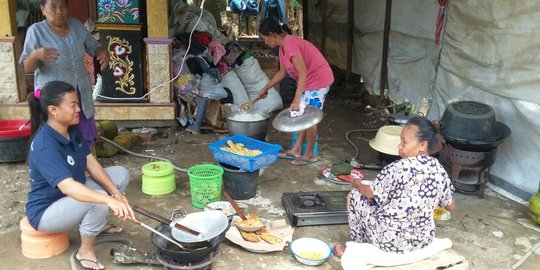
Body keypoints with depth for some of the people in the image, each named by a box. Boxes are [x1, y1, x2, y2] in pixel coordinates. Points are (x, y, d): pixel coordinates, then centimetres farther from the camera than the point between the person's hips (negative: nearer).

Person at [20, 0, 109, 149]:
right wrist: (35, 55, -37)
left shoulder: (76, 25, 2)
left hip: (81, 94, 5)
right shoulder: (36, 31, -10)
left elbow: (94, 47, 11)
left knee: (86, 139, 15)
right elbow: (27, 68, -15)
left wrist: (104, 53, -13)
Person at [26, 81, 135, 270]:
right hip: (46, 211, -9)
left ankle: (98, 223, 17)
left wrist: (115, 191, -17)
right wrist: (109, 200, -56)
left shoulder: (72, 130, -4)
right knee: (97, 201, -33)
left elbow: (91, 163, -5)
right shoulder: (45, 147, -33)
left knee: (121, 174, 2)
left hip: (74, 194, 9)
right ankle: (85, 250, -9)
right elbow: (68, 187, -44)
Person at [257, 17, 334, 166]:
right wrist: (265, 88, 22)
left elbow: (303, 72, -30)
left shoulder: (289, 44, -23)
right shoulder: (283, 46, 7)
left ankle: (309, 155, 12)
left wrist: (296, 99, -33)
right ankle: (296, 150, 23)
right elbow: (282, 72, 19)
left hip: (319, 79, -10)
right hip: (310, 80, 10)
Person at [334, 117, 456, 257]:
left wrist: (357, 184, 14)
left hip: (391, 240, -6)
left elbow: (371, 193, -6)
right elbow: (451, 206, 10)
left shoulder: (397, 168, -19)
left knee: (354, 195, 11)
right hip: (423, 240, 7)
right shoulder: (440, 170, -2)